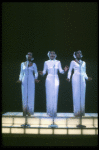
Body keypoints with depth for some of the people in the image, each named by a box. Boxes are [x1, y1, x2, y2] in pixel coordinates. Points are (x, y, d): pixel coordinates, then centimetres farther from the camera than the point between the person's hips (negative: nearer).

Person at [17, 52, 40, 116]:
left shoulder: (33, 64, 6)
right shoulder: (23, 64, 10)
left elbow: (36, 73, 7)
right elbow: (21, 73, 13)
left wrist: (36, 79, -10)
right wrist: (20, 79, -1)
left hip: (31, 81, -1)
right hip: (24, 81, 1)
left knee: (31, 96, -3)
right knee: (24, 96, -1)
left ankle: (29, 112, 3)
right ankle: (25, 112, 5)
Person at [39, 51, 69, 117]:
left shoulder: (58, 62, 8)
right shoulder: (46, 62, 6)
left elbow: (61, 71, 3)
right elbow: (44, 71, 6)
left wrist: (64, 70, -18)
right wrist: (42, 73, -16)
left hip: (56, 79, 1)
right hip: (49, 79, -1)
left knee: (55, 95, -1)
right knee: (49, 95, -4)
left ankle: (54, 112, 6)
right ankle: (49, 111, 4)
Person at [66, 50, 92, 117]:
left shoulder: (84, 63, 17)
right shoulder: (73, 62, 5)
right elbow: (70, 71, 4)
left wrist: (87, 78, 7)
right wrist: (68, 77, -9)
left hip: (82, 79, 4)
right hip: (76, 79, -4)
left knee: (82, 94, 2)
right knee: (76, 94, -6)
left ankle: (82, 111, 9)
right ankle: (77, 111, -1)